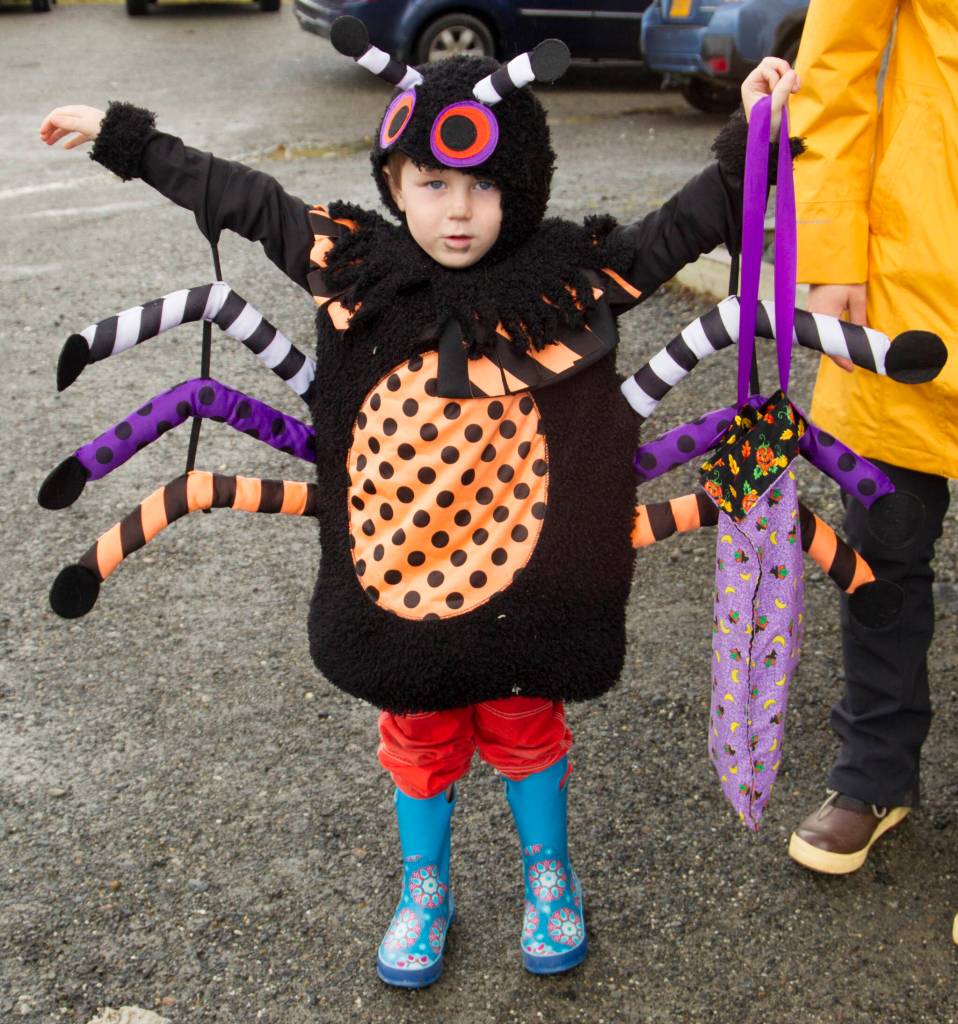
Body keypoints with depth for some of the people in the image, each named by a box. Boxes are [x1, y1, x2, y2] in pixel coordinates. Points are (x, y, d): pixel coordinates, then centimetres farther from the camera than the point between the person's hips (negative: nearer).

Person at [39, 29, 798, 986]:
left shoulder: (567, 275, -11)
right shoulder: (354, 265, -8)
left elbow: (678, 229, -1)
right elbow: (233, 194, 2)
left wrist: (748, 135, -9)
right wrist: (121, 134, 8)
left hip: (521, 574, -1)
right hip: (397, 571, 1)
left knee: (525, 725, 18)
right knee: (419, 735, 18)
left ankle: (548, 873, 43)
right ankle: (424, 888, 42)